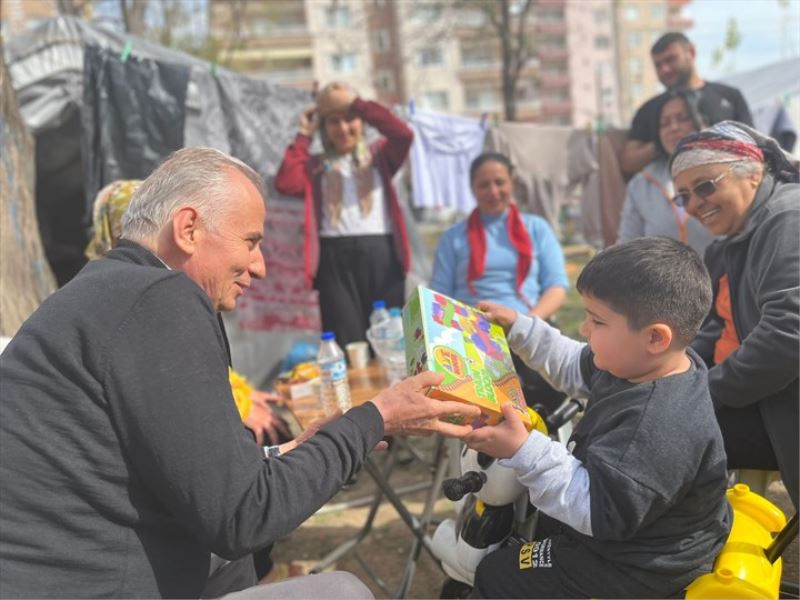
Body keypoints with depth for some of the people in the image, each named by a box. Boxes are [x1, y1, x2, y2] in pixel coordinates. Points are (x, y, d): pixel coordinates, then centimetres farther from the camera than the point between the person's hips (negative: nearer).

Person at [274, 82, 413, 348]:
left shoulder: (379, 155, 14)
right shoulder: (317, 166, 13)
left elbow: (404, 134, -6)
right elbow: (285, 183, -6)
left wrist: (356, 103, -4)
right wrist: (304, 135, 5)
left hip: (380, 255, 1)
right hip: (335, 259, 0)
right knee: (346, 345, -6)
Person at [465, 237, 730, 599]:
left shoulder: (659, 427, -39)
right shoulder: (640, 365, -8)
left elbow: (598, 510, -37)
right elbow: (574, 369, 10)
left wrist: (524, 452, -39)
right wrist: (518, 328, 5)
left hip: (638, 567, -9)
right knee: (536, 521, 33)